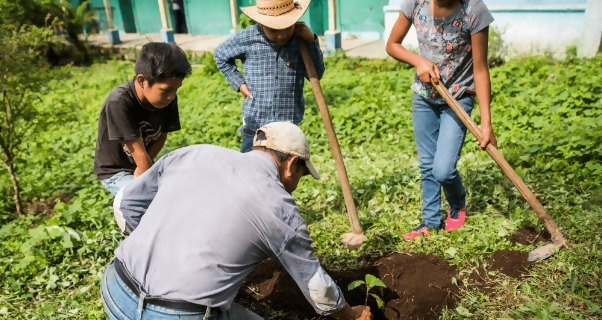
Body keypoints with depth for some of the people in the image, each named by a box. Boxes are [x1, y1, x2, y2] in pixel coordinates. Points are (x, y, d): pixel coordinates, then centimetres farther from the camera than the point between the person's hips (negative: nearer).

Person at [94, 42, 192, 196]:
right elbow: (139, 153, -28)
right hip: (115, 171, -6)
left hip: (142, 167, 6)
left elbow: (161, 137, -4)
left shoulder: (168, 99, -15)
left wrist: (142, 168, -18)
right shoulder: (119, 103, -32)